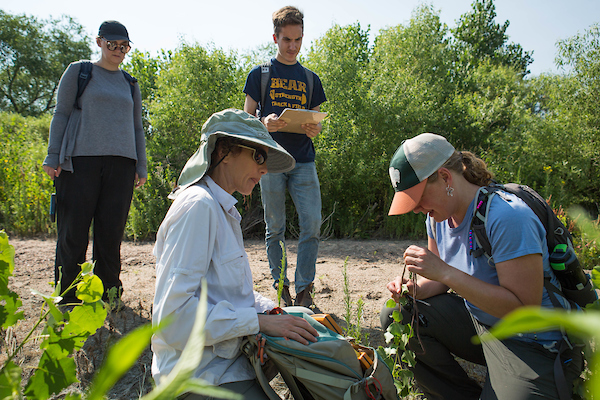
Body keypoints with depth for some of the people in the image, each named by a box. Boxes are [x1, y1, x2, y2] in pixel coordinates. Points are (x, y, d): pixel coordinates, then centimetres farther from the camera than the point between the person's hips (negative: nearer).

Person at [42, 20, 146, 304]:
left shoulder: (129, 84, 20)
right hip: (81, 160, -2)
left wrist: (141, 166, 14)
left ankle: (108, 294, 12)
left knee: (111, 231, 1)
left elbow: (137, 128, 22)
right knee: (74, 231, -2)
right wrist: (53, 157, -2)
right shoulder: (78, 72, 11)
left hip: (121, 163, 3)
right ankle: (67, 297, 9)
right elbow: (61, 114, 7)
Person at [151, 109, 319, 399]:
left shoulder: (222, 209, 11)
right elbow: (174, 315, -24)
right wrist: (260, 321, -22)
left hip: (229, 355, 9)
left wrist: (276, 311, 0)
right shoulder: (198, 206, -19)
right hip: (202, 374, -9)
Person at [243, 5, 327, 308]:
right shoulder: (259, 74, 8)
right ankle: (280, 286, 18)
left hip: (304, 161, 2)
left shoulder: (310, 79, 16)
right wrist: (265, 124, -17)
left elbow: (316, 121, 17)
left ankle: (304, 289, 6)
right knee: (275, 228, 4)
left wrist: (315, 130, -8)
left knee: (312, 225, -6)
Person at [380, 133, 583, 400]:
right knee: (395, 316, -7)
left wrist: (445, 272, -32)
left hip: (531, 345, -7)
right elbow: (442, 279, 10)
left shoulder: (506, 216, -27)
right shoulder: (438, 216, -2)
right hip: (476, 322, 7)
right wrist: (415, 289, -13)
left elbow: (524, 308, -28)